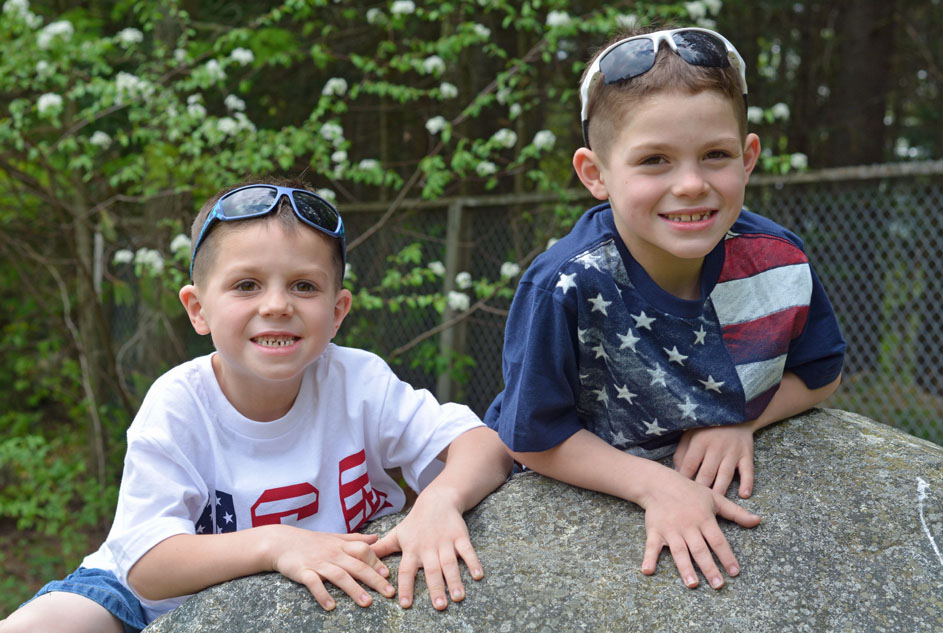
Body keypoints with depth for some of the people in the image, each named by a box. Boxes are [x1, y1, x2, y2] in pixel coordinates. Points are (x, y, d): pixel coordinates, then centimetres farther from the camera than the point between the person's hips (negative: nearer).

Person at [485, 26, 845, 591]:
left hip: (720, 485, 4)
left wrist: (741, 420, -14)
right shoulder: (564, 289, -28)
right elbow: (535, 438, -17)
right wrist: (657, 484, -25)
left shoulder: (778, 262, -16)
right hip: (578, 496, -4)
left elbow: (821, 373, 3)